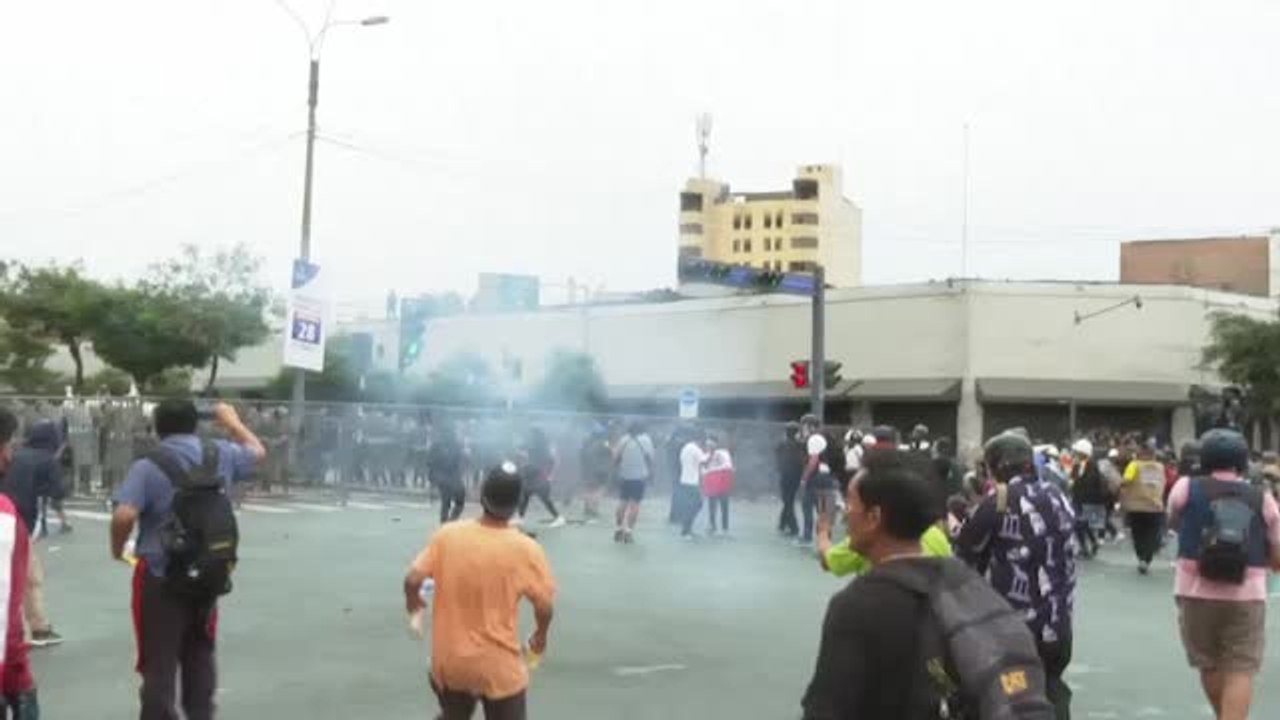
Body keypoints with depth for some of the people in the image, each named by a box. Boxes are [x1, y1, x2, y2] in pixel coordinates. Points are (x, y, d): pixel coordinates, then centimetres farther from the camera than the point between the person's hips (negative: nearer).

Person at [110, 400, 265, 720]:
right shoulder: (221, 455, 0)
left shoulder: (147, 467, -12)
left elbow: (124, 515, -22)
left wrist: (117, 549, -3)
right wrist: (232, 421, 32)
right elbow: (257, 451, 20)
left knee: (159, 662, 3)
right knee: (200, 655, 20)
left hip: (159, 578, -4)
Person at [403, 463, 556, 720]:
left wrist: (412, 600, 16)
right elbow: (544, 607, -10)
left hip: (448, 662, 3)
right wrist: (541, 635, 11)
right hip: (499, 668, -3)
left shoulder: (446, 535, -11)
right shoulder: (525, 549, -18)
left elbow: (412, 579, -8)